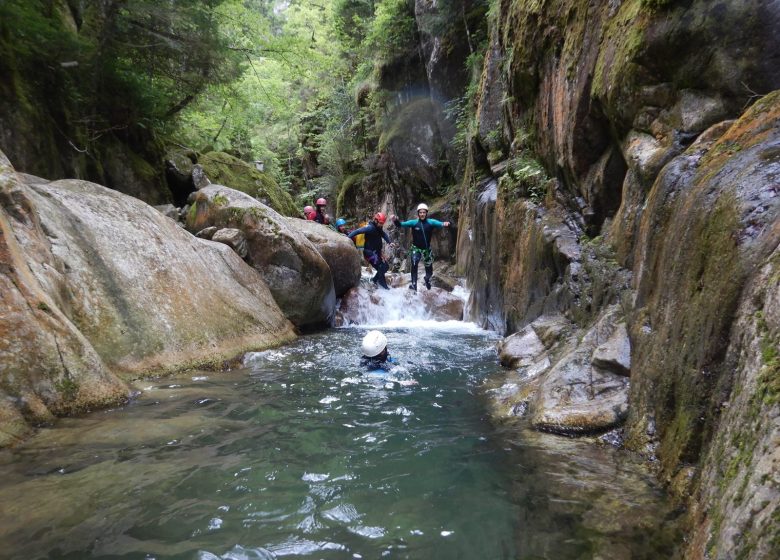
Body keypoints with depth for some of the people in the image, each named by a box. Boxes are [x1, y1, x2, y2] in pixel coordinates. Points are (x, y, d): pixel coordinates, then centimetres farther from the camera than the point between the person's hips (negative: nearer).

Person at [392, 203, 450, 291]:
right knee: (414, 265, -24)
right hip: (416, 248, -1)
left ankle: (427, 279, 46)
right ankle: (414, 285, -15)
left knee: (429, 270, 13)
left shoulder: (430, 222, -12)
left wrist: (445, 224, -51)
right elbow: (403, 224, -19)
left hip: (427, 249, 1)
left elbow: (439, 223, -27)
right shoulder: (414, 222, -12)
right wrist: (396, 221, -41)